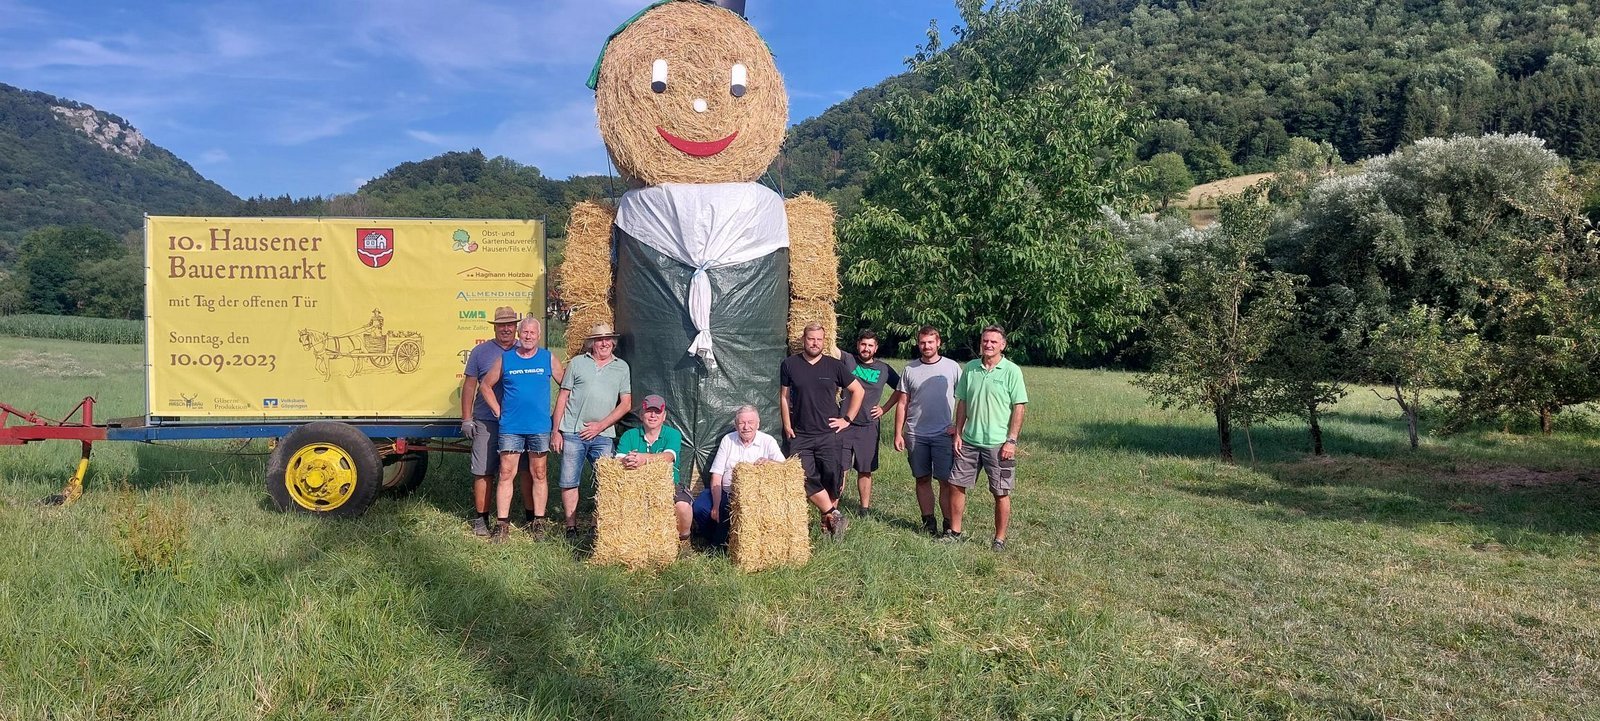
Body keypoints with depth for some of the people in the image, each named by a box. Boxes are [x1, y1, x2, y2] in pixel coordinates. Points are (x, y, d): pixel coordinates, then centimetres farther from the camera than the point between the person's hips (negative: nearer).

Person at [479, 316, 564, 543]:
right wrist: (498, 411, 5)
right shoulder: (505, 359, 4)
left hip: (539, 427, 0)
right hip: (510, 427, 0)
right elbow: (485, 386, 13)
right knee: (506, 474, -1)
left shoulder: (548, 358, 4)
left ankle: (539, 522, 15)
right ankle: (502, 524, 3)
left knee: (538, 474, 7)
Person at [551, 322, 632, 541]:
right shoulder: (577, 363, 7)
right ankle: (571, 528, 9)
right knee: (569, 482, 1)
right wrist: (556, 431, 1)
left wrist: (601, 425, -4)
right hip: (572, 433, -1)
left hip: (603, 435, 1)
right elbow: (562, 398, 7)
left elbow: (626, 403, 6)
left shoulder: (622, 367, 10)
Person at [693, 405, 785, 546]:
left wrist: (769, 462, -37)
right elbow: (716, 476, 0)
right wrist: (716, 506, -12)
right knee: (699, 507, -22)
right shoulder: (728, 440, 6)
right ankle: (715, 541, 7)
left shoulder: (768, 442, 0)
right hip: (725, 492, 2)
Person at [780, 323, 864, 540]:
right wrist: (787, 426, 3)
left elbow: (858, 391, 10)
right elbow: (784, 397, 10)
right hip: (800, 435, 1)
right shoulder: (789, 365, 3)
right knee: (805, 478, -10)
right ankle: (834, 515, 2)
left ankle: (828, 523, 15)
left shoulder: (834, 365, 1)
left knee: (832, 477, 0)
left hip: (829, 434, -1)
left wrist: (847, 419, 4)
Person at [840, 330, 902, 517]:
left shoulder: (884, 369, 6)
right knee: (840, 469, -2)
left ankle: (865, 508, 21)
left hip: (869, 426, 2)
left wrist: (885, 408, 9)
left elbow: (900, 389, 19)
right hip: (845, 424, -2)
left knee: (865, 470, 10)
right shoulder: (847, 361, 0)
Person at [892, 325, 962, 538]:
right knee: (922, 479, 8)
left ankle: (949, 525, 2)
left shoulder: (952, 367, 1)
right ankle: (928, 523, 16)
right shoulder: (910, 369, 7)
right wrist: (898, 434, 3)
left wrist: (958, 426, -7)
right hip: (915, 434, 3)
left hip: (944, 434, -2)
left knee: (946, 480, -4)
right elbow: (903, 404, 8)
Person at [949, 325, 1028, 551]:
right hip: (969, 441, 4)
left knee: (1001, 493, 4)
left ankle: (1000, 539, 16)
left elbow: (1019, 407, -8)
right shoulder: (970, 368, 5)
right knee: (956, 485, 8)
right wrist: (958, 434, 6)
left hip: (998, 443, -4)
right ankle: (954, 532, 22)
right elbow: (962, 403, 11)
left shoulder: (1012, 371, -7)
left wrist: (1011, 441, -12)